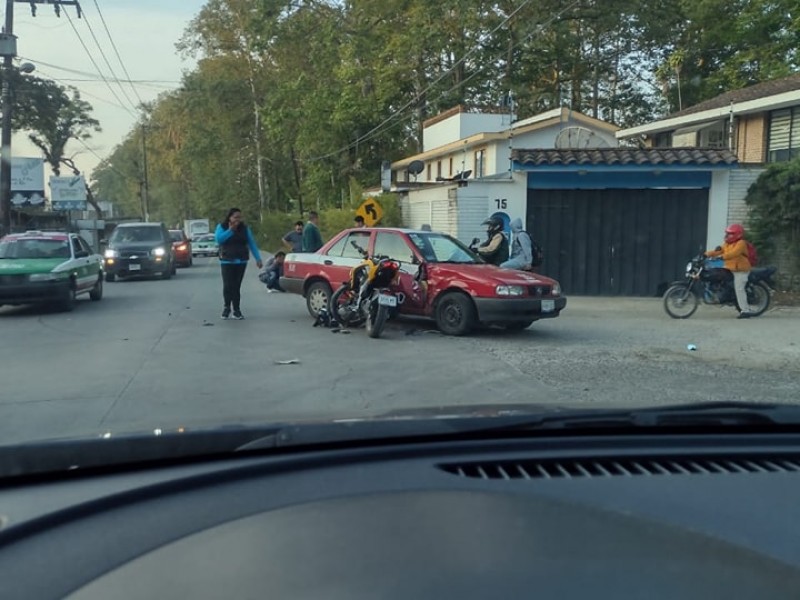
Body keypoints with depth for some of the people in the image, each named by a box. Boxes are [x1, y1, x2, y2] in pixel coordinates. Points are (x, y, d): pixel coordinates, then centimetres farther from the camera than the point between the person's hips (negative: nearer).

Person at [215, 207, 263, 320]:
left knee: (237, 286, 1)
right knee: (227, 285, -8)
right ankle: (227, 307, 13)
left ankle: (236, 310, 7)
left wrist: (258, 258, -1)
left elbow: (252, 243, 6)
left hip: (241, 261, 2)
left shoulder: (244, 228, 8)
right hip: (227, 261, -2)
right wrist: (230, 230, -18)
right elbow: (218, 239, -15)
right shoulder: (222, 227, 2)